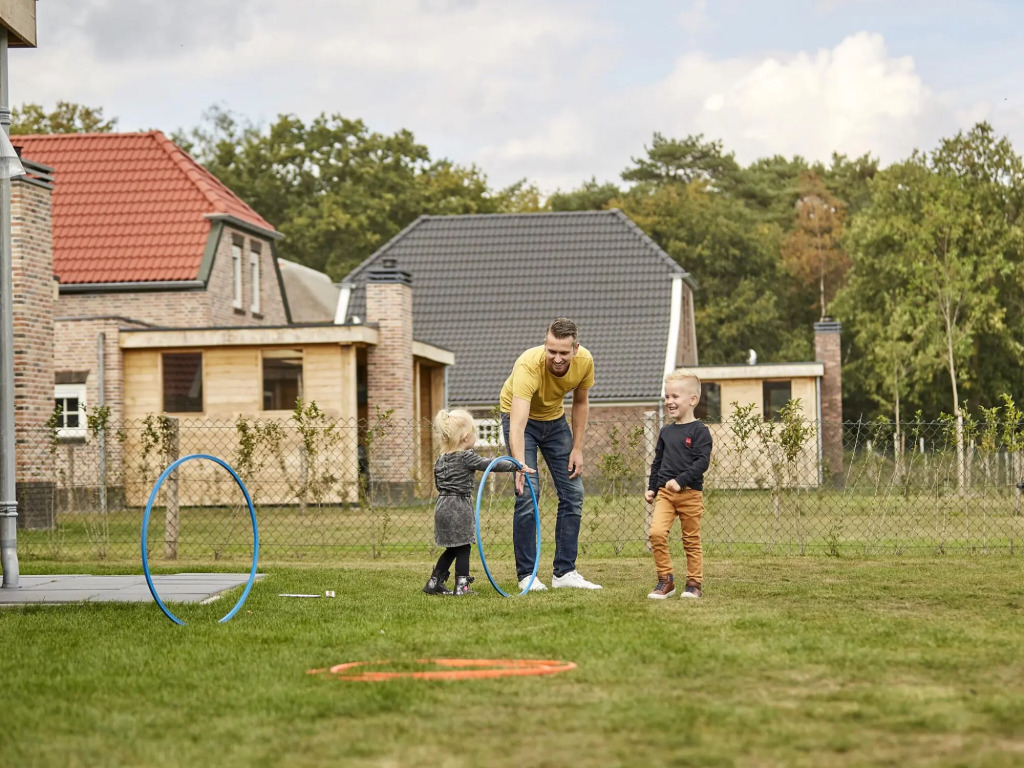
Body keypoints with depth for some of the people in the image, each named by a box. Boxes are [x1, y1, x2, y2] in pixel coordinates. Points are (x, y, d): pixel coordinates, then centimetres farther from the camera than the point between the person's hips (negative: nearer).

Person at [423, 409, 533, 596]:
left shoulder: (441, 460, 9)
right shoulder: (466, 457, -13)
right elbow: (491, 465, -15)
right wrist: (516, 466, -10)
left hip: (443, 506, 7)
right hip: (459, 507, -7)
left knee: (452, 549, 17)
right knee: (463, 548, 0)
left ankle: (434, 582, 18)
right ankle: (461, 586, -1)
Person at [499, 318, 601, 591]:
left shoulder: (585, 361, -23)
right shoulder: (529, 366, -39)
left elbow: (580, 402, -2)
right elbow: (518, 423, -48)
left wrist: (577, 448, -5)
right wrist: (520, 464, -61)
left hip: (555, 419, 5)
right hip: (521, 417, -5)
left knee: (573, 493, -1)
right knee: (527, 495, -15)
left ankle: (564, 572, 5)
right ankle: (526, 574, -6)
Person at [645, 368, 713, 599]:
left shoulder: (699, 431, -5)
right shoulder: (666, 431, 12)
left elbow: (702, 462, -13)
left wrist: (680, 480, -21)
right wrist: (652, 487, 13)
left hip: (690, 493, -4)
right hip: (665, 492, 4)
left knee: (691, 541, 4)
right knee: (656, 532, -13)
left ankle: (694, 583, 16)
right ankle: (665, 580, -4)